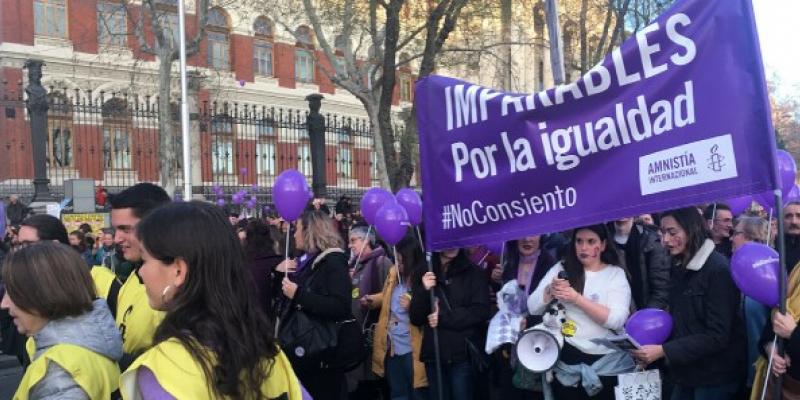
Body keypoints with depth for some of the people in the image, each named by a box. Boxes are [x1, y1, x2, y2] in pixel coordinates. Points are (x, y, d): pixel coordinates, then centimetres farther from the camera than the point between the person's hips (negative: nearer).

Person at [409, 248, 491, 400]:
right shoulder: (425, 275, 10)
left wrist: (443, 318, -11)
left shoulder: (474, 273, 3)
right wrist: (424, 291, -11)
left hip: (463, 354, -3)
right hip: (433, 354, 3)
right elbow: (415, 318, 5)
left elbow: (481, 311, -6)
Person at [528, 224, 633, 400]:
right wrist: (550, 290, -18)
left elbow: (616, 320, -14)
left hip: (607, 359, -1)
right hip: (565, 356, 1)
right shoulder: (561, 268, 5)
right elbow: (533, 308, 0)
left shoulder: (616, 273, 0)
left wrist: (577, 299, -20)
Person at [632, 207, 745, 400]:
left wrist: (663, 351, -24)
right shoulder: (679, 267, 6)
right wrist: (653, 344, -4)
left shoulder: (718, 269, -18)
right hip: (685, 372, 7)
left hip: (715, 377, -7)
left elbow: (717, 336, -21)